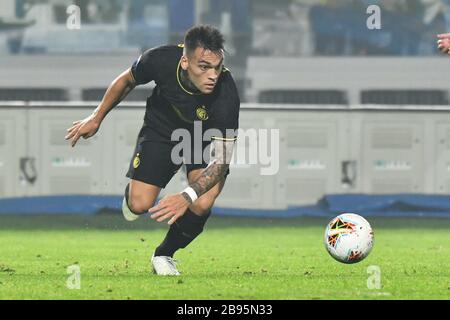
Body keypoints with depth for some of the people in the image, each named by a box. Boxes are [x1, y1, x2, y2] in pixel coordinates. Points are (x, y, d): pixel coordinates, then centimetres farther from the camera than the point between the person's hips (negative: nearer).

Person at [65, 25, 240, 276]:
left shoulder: (226, 94, -38)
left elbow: (221, 160, -34)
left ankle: (164, 255, 7)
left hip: (206, 136, -1)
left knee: (201, 206, -24)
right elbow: (127, 80, -6)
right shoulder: (161, 60, -32)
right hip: (162, 130, 1)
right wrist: (96, 118, 3)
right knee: (139, 205, -14)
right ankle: (132, 192, 28)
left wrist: (188, 196, -49)